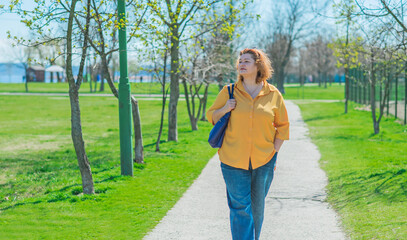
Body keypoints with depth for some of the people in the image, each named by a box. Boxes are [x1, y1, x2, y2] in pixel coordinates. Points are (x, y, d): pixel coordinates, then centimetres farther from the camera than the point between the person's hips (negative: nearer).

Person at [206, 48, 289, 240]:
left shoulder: (273, 94, 2)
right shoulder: (228, 92, 1)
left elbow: (282, 126, 11)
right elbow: (211, 116, 12)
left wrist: (274, 152, 3)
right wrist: (224, 109, -9)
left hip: (263, 160, 1)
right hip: (234, 160, -1)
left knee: (257, 207, 13)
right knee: (240, 207, -5)